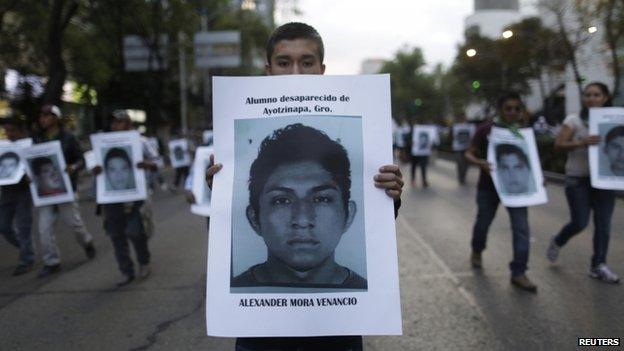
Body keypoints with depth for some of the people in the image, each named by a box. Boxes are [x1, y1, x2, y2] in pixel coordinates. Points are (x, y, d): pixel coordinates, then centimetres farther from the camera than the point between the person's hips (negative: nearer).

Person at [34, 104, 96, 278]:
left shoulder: (68, 138, -3)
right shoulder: (38, 140, 8)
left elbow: (81, 160, -2)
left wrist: (73, 168, -24)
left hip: (65, 188, -3)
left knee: (74, 222, 5)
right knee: (45, 228, -1)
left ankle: (87, 242, 36)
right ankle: (51, 262, 11)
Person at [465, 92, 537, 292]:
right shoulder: (486, 130, -8)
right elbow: (469, 153, -7)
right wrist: (480, 162, -28)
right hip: (489, 186, -2)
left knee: (521, 228, -5)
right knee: (483, 222, 14)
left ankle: (518, 273, 2)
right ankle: (477, 251, 44)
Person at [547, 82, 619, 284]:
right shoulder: (574, 120, -2)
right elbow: (558, 145, -10)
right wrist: (582, 143, -25)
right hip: (578, 179, -3)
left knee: (603, 224, 2)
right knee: (580, 222, -3)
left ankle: (598, 266, 13)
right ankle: (557, 242, 28)